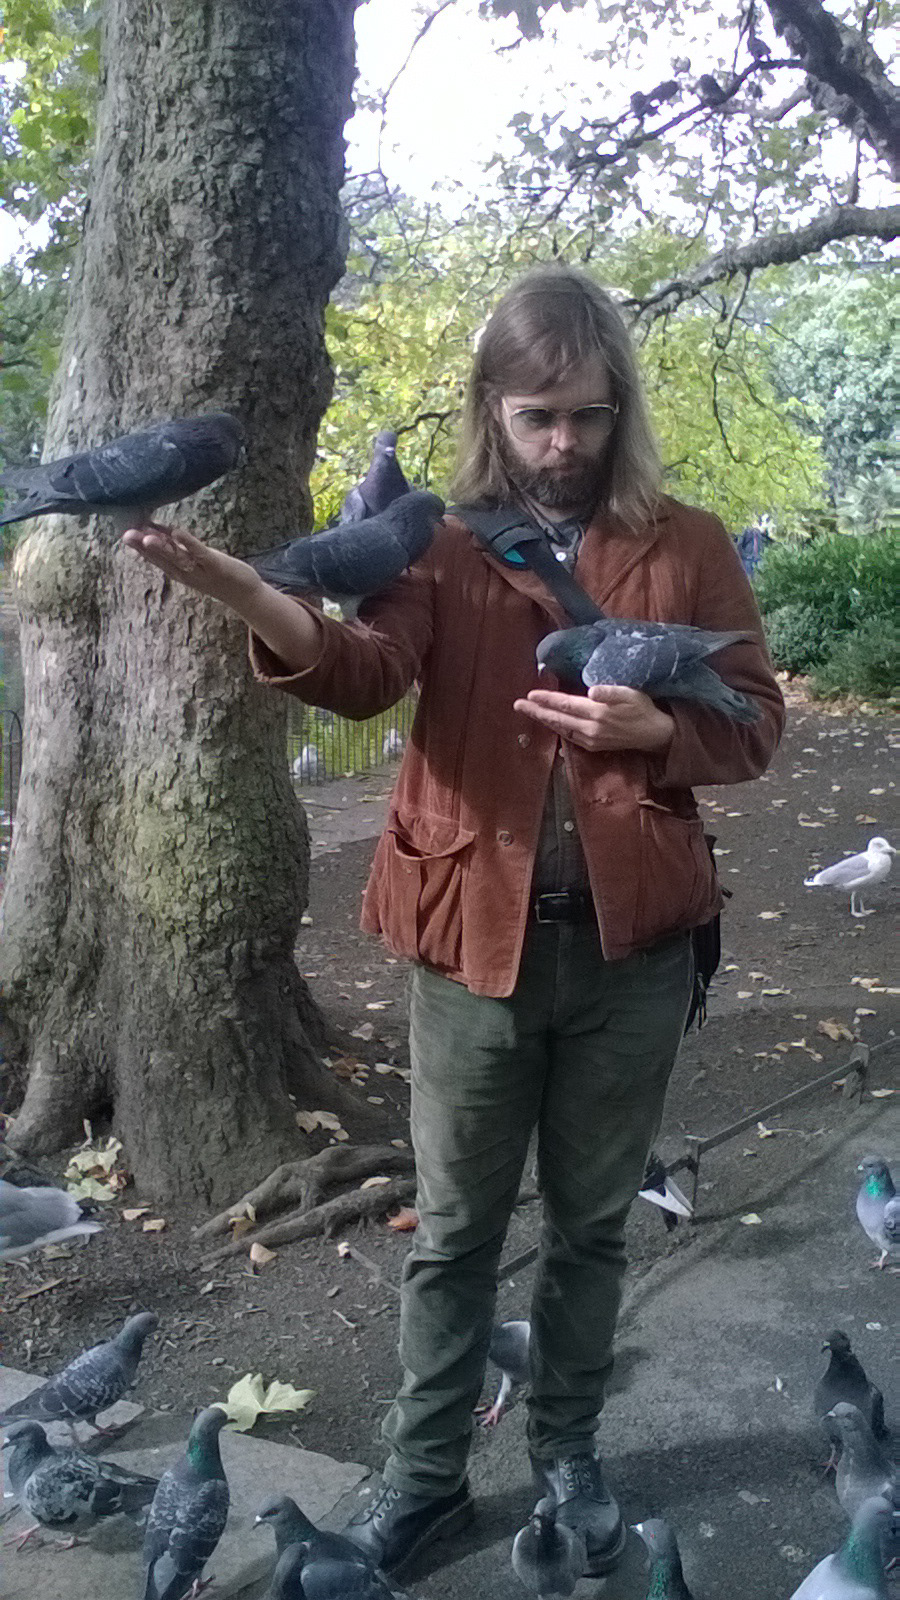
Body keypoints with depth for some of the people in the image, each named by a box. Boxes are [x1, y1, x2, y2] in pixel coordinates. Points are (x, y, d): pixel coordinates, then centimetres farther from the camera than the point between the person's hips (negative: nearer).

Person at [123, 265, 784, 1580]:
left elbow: (753, 723, 4)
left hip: (632, 942, 1)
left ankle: (566, 1453, 40)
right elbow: (368, 670, -20)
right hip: (475, 937, -1)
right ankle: (426, 1472, 34)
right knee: (455, 1230, 14)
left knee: (592, 1225, 18)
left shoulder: (686, 547, 2)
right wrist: (259, 603, -42)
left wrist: (653, 729, -18)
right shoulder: (445, 543, -1)